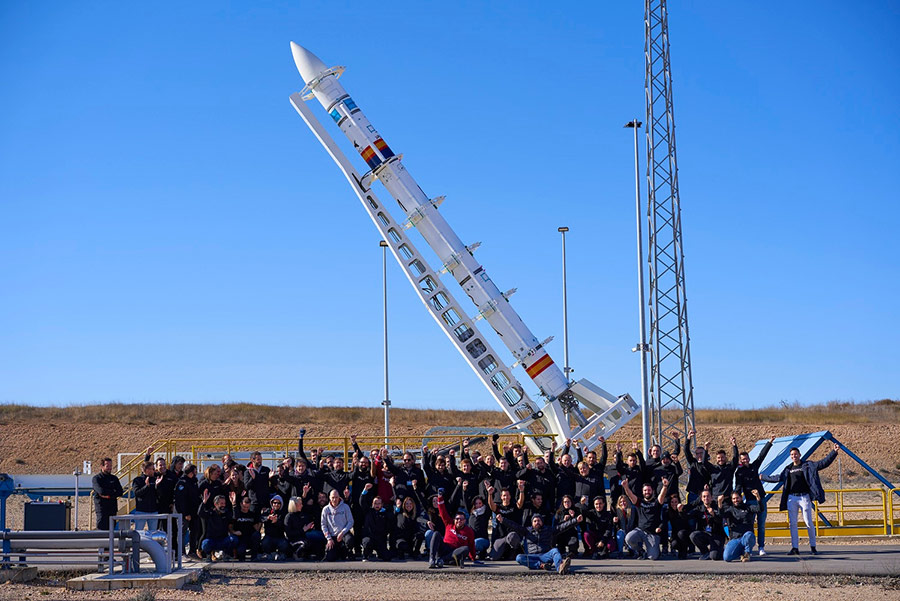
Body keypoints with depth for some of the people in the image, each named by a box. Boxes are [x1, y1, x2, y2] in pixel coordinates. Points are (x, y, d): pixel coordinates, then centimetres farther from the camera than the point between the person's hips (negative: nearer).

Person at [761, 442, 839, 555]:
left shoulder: (808, 465, 3)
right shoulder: (788, 469, 14)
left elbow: (824, 463, -3)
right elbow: (778, 478, 29)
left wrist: (834, 452, -14)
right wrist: (763, 478, 36)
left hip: (804, 497, -4)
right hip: (791, 498, 4)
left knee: (808, 522, -4)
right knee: (792, 523, 1)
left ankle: (813, 546, 9)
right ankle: (795, 548, 6)